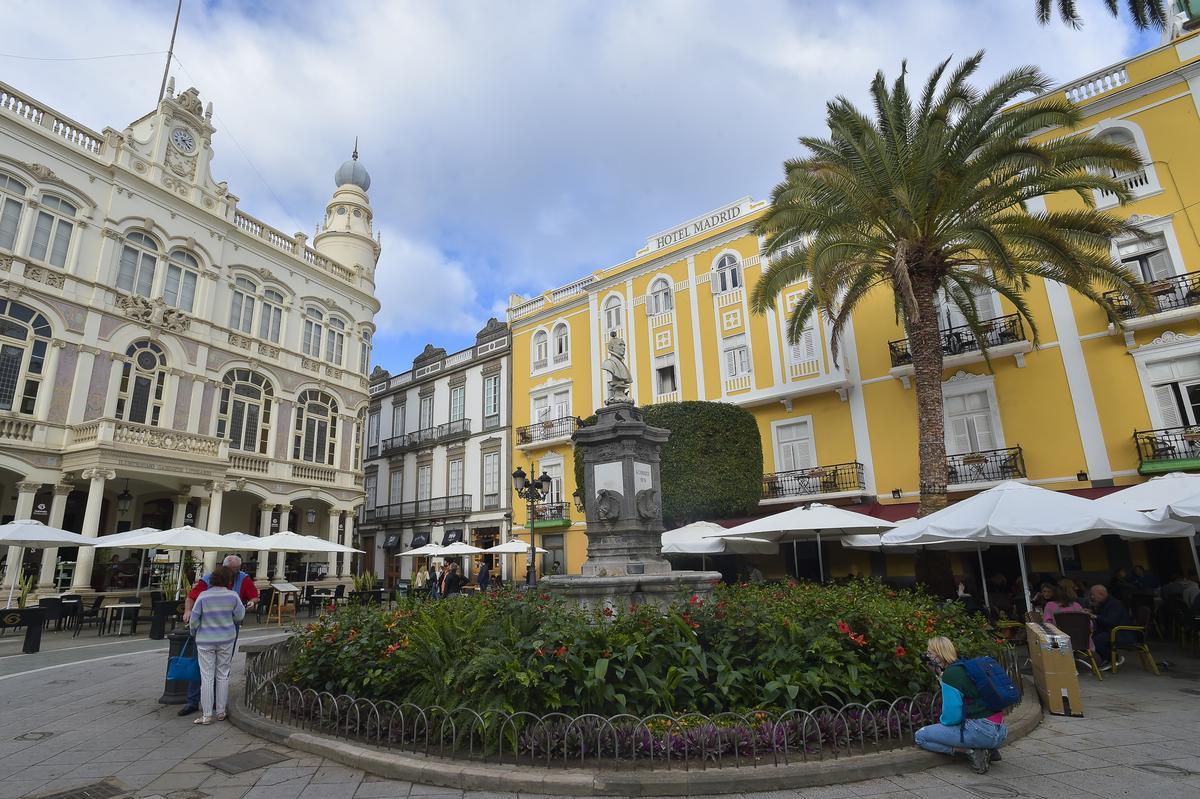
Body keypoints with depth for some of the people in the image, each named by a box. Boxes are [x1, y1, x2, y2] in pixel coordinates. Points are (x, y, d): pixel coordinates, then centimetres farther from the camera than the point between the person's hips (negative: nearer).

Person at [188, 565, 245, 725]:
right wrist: (241, 604, 16)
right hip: (226, 639, 1)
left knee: (207, 677, 5)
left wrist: (194, 633, 14)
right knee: (223, 675, 12)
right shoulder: (232, 596, -10)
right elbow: (239, 616, 0)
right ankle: (220, 712, 19)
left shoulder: (203, 596, -11)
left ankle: (207, 715, 9)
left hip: (205, 640, -1)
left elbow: (194, 620, -6)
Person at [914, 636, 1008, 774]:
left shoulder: (950, 674, -12)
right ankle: (989, 749, 15)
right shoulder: (964, 667, 13)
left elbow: (951, 717, -15)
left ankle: (971, 752, -7)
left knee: (921, 736, -3)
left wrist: (941, 720, 7)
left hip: (981, 731, -9)